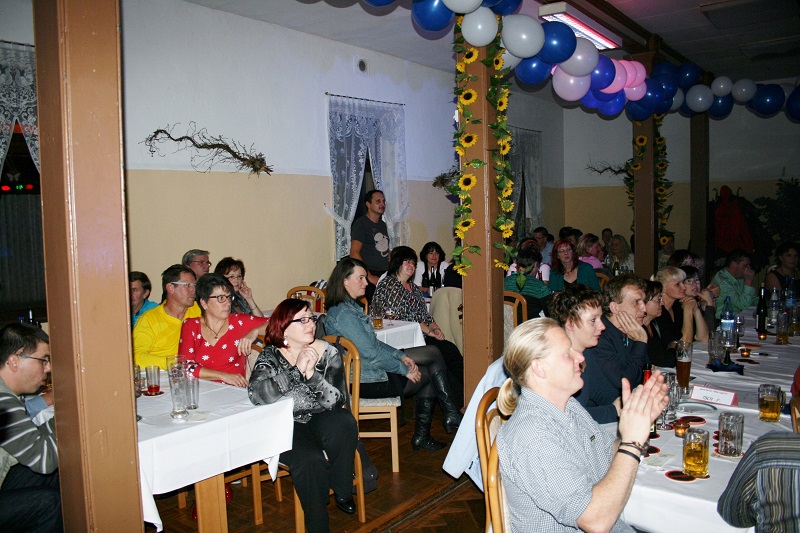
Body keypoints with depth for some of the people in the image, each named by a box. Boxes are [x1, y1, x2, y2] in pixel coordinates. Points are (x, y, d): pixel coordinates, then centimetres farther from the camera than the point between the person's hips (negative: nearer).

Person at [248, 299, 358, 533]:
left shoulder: (327, 352, -2)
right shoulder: (271, 356, -6)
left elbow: (338, 400, -12)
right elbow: (257, 394, -27)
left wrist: (312, 374, -27)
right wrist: (297, 370, -30)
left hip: (321, 420, 2)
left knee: (344, 423, -30)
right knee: (310, 460, -31)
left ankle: (342, 492, -5)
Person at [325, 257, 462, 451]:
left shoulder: (351, 306, 11)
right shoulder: (343, 314, -23)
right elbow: (370, 353, -23)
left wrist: (401, 355, 5)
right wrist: (405, 369, -14)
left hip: (371, 368, 10)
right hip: (369, 382, -10)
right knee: (429, 373, -1)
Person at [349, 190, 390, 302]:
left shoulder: (383, 225, 19)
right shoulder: (360, 224, -6)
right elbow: (354, 253, -14)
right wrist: (369, 276, -18)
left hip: (385, 276, 7)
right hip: (370, 277, -7)